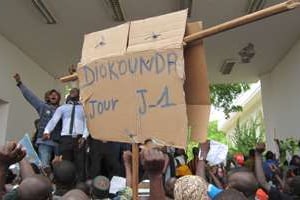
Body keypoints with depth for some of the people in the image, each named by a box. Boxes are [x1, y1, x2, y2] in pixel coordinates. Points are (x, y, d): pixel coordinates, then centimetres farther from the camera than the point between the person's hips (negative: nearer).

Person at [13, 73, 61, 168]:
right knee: (44, 166, -12)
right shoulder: (43, 106, 13)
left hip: (59, 142, 1)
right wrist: (20, 83, 12)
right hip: (45, 141, -1)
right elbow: (30, 96, 14)